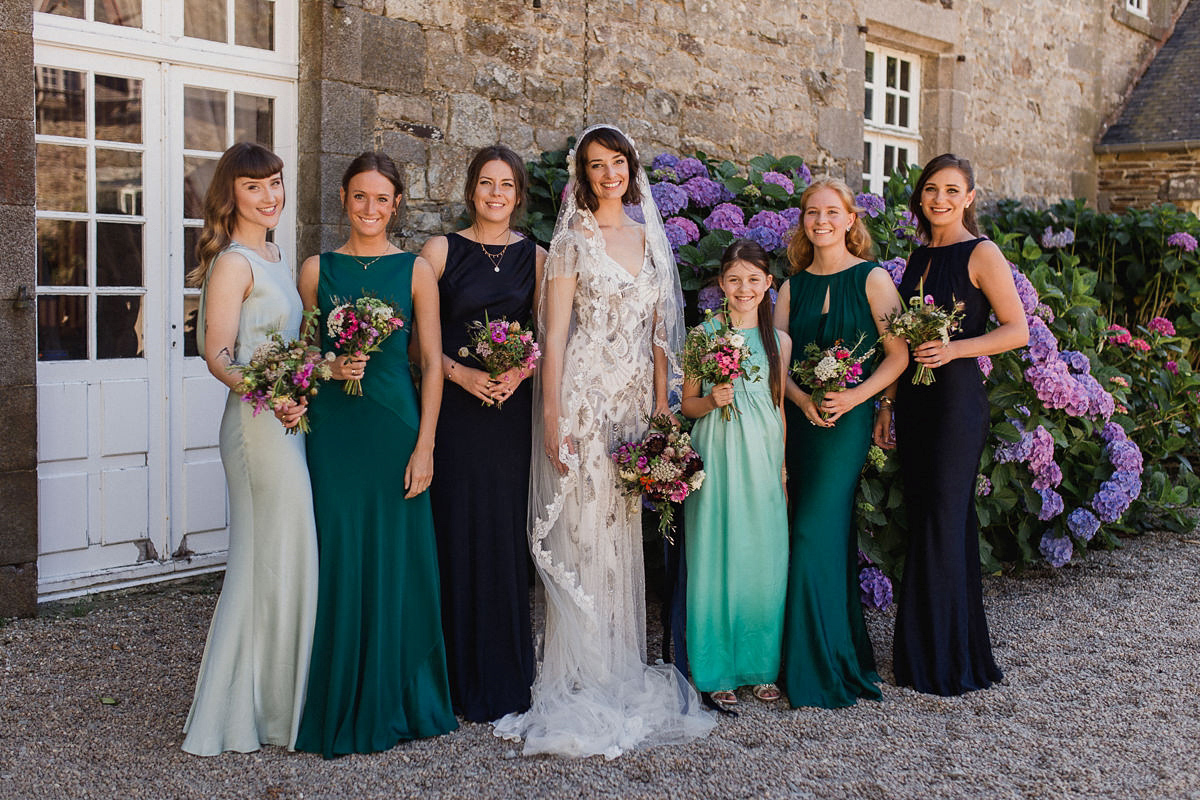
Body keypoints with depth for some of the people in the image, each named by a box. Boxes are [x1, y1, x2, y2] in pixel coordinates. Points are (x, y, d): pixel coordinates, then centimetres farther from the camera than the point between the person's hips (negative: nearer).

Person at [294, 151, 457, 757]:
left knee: (396, 561, 3)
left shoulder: (416, 270, 4)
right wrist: (331, 368, -11)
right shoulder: (317, 269, 7)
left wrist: (424, 446, -7)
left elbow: (433, 362, 0)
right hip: (333, 429, 1)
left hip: (395, 426, -1)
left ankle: (396, 701, 20)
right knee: (338, 560, 3)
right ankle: (340, 709, 17)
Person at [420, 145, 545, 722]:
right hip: (454, 407, -2)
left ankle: (506, 677, 15)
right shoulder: (441, 251, 4)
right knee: (456, 531, -2)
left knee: (506, 533, 3)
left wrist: (521, 372, -9)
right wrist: (460, 372, -13)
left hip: (512, 408, 2)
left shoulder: (534, 257, 10)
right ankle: (460, 679, 9)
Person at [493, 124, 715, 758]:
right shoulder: (573, 239, -2)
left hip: (634, 404, 5)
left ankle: (624, 677, 20)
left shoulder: (650, 240, 15)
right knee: (582, 535, -3)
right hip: (584, 400, -5)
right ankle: (581, 688, 7)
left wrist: (661, 407, 8)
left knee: (624, 538, 9)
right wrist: (553, 417, -14)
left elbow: (659, 333, 15)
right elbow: (555, 333, -7)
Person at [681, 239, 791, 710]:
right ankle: (718, 671, 10)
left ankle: (761, 667, 18)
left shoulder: (779, 340, 8)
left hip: (762, 456, 2)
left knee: (763, 558, 4)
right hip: (716, 456, -2)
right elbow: (688, 404, 5)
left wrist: (783, 467, 8)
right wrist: (713, 400, -15)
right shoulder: (704, 335, 1)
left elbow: (780, 406, 12)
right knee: (716, 556, 0)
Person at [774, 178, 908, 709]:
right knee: (832, 537, 9)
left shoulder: (872, 278, 0)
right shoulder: (794, 285, 13)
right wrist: (801, 398, -12)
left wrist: (856, 396, -17)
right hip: (800, 418, 4)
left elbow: (898, 354, -4)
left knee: (814, 533, -10)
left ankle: (818, 669, 1)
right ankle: (844, 657, 21)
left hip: (847, 420, -4)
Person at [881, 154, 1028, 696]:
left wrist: (955, 348, -20)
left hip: (957, 397, -7)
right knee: (921, 519, 10)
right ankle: (919, 656, 19)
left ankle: (952, 662, 6)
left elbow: (1017, 330, -8)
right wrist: (888, 405, 15)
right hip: (914, 399, 7)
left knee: (944, 523, -5)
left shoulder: (981, 254, -5)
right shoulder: (921, 257, 16)